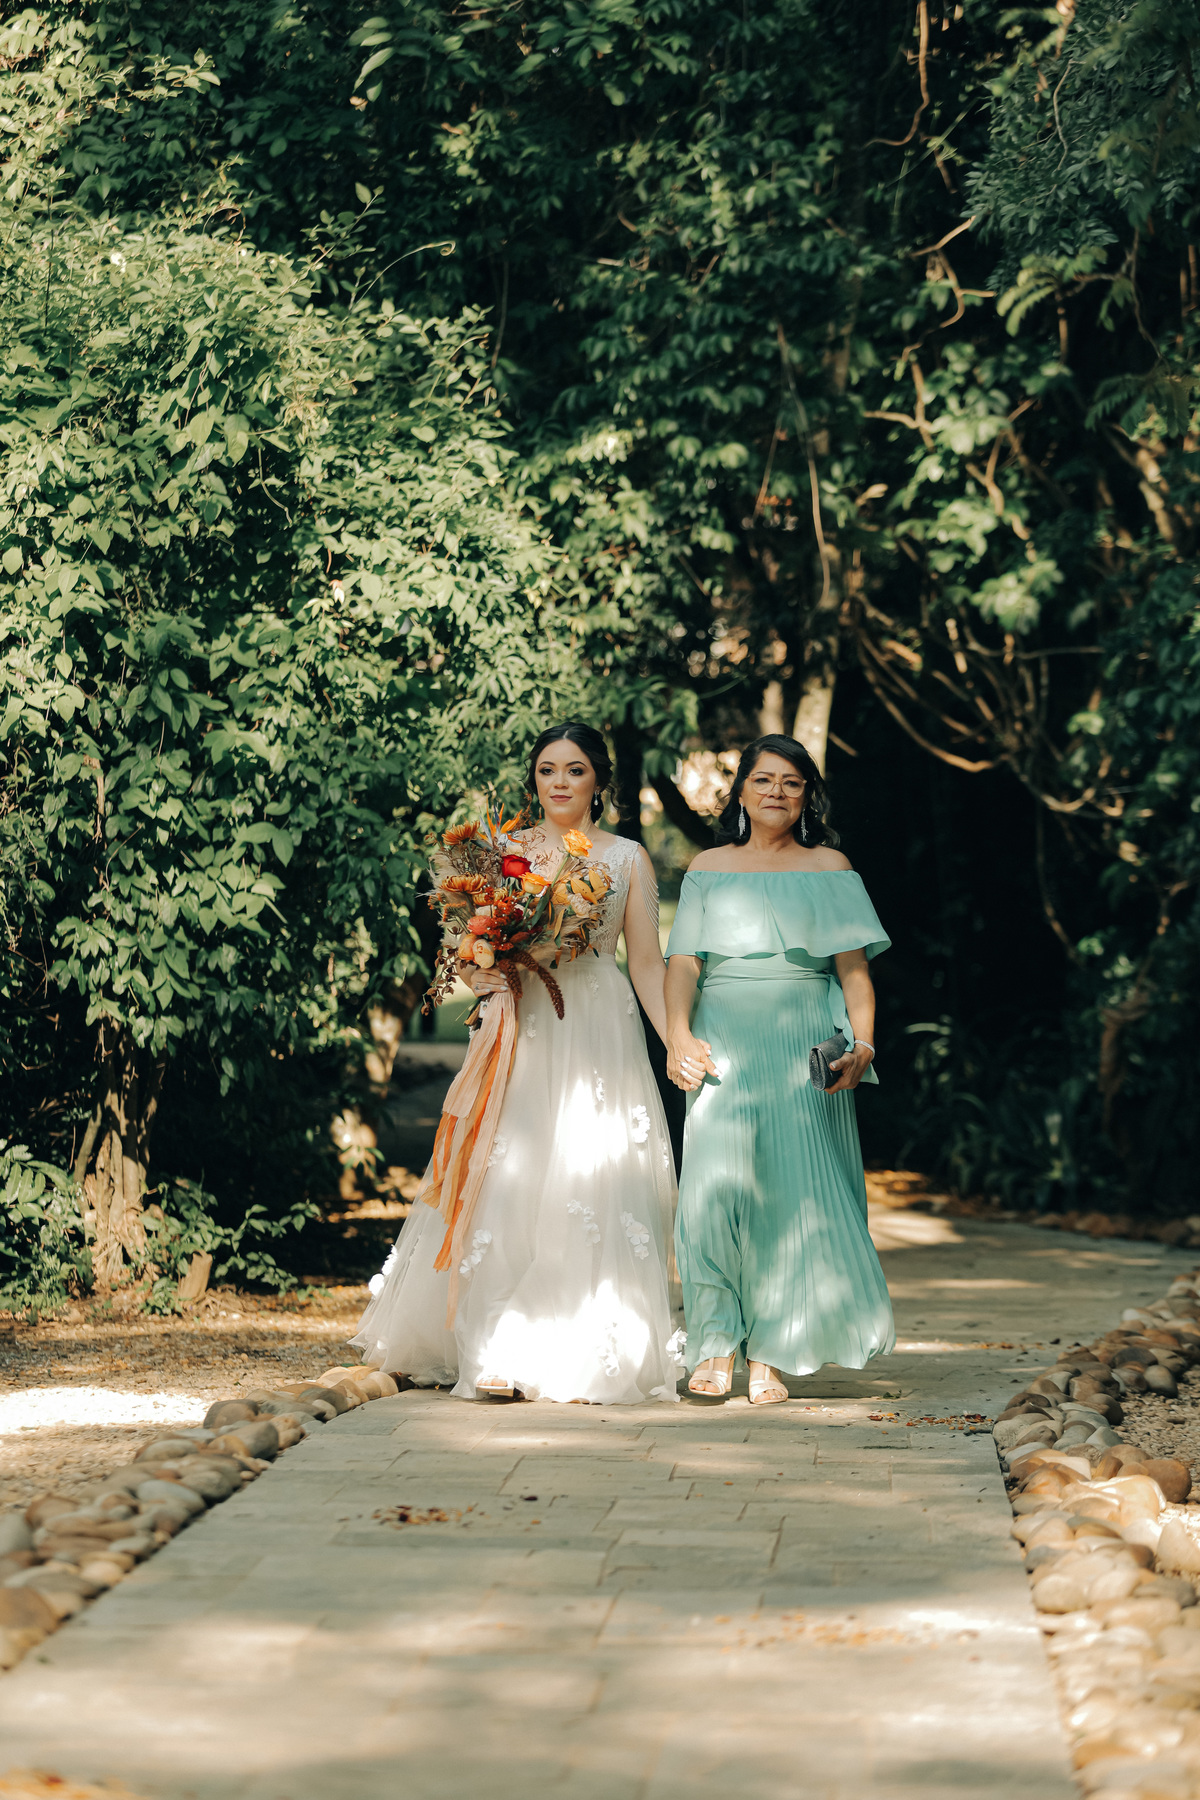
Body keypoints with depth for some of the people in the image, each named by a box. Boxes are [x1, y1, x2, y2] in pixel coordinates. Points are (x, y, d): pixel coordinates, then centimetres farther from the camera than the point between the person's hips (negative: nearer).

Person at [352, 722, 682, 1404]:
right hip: (519, 1029, 1)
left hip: (599, 1033, -1)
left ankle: (587, 1354, 0)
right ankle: (501, 1351, -5)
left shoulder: (628, 859, 9)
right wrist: (479, 976, -11)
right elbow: (470, 947, 11)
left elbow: (648, 964, 7)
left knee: (592, 1182, -7)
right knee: (503, 1181, -9)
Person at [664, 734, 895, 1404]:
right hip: (724, 1042, 1)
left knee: (796, 1189, -6)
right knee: (717, 1184, -11)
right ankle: (716, 1346, -6)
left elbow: (854, 967, 5)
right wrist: (678, 1034, -10)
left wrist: (862, 1045, -9)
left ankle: (772, 1355, -1)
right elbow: (683, 962, 7)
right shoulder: (710, 867, 14)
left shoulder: (829, 866, 11)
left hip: (806, 1044, 0)